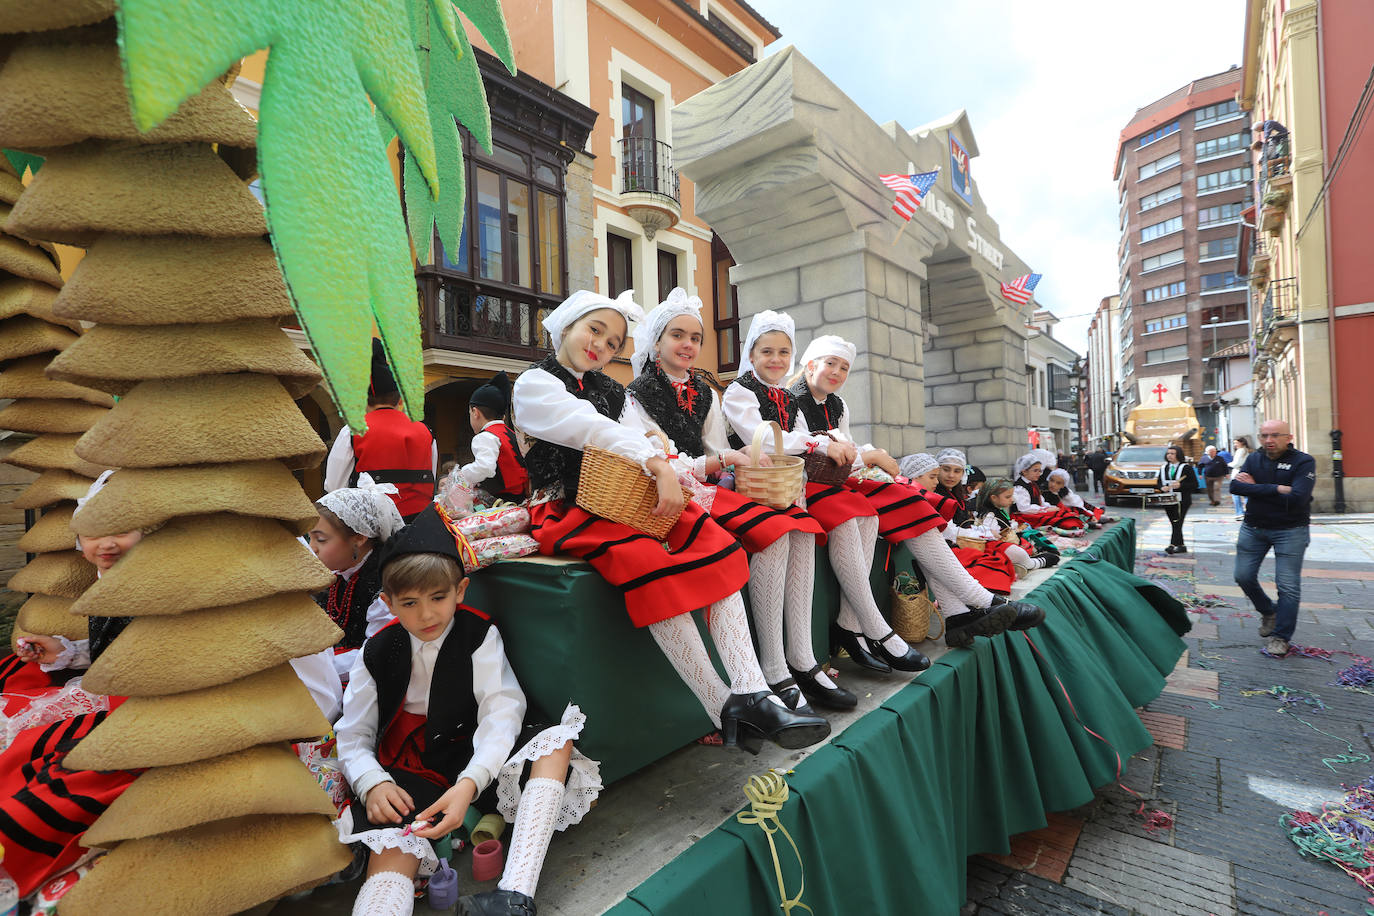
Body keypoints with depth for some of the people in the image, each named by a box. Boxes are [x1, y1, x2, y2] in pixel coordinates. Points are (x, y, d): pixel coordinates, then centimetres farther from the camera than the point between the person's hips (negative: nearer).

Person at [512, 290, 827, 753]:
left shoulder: (611, 389, 24)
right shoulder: (534, 383, 3)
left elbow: (637, 438, 8)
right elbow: (596, 432, -14)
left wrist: (667, 472, -15)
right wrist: (659, 466, -26)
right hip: (566, 509, -6)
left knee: (714, 542, -19)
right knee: (649, 561, -34)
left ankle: (752, 692, -27)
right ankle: (723, 709, -27)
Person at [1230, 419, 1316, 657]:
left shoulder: (1303, 462, -10)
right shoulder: (1253, 459, 3)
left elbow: (1297, 498, -23)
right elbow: (1235, 486, -13)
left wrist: (1256, 488, -15)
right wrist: (1276, 489, -21)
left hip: (1290, 531, -4)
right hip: (1253, 528, 4)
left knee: (1288, 586, -3)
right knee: (1244, 577, 9)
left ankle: (1280, 637, 8)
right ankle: (1268, 611, 35)